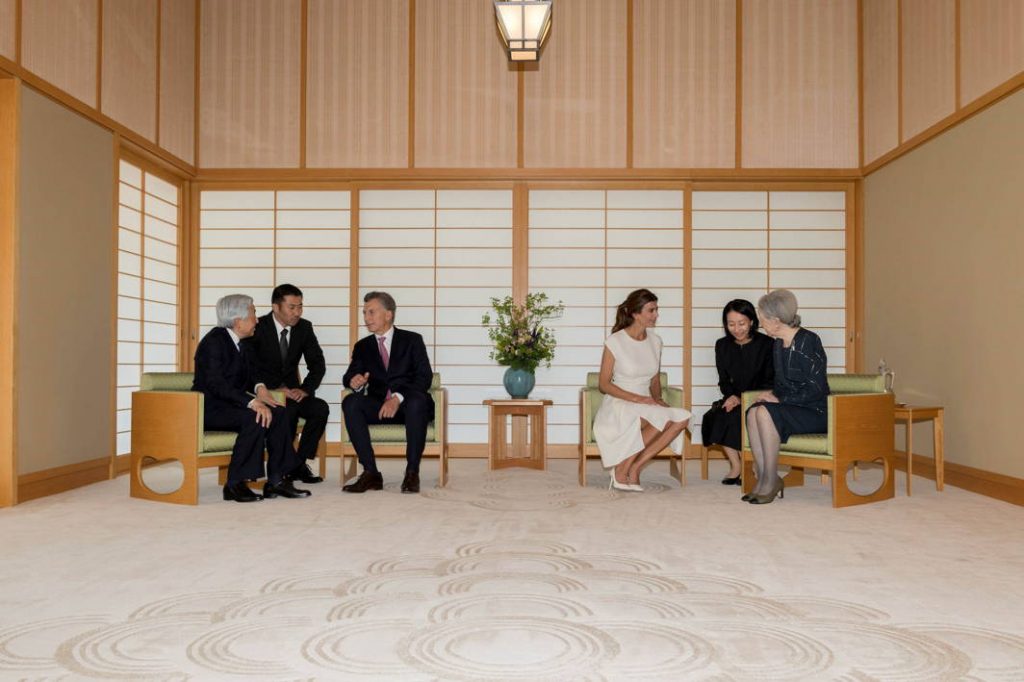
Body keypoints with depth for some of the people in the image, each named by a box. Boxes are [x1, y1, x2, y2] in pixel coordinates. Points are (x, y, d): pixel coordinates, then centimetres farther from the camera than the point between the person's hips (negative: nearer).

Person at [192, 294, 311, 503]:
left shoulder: (240, 344, 13)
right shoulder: (214, 341, -15)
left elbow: (249, 377, 18)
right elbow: (215, 384, -25)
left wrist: (258, 388, -6)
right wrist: (251, 402, -33)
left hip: (230, 405, 9)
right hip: (210, 409, -9)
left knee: (277, 413, -11)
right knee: (254, 418, -31)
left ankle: (276, 481, -12)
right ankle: (235, 484, -23)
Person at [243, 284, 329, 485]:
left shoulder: (304, 327, 3)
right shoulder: (257, 328, -9)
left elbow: (318, 364, 4)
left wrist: (305, 389, -14)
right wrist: (276, 389, -25)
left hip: (290, 391, 5)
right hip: (266, 393, -4)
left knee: (321, 408, -23)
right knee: (289, 409, -34)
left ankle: (300, 463, -10)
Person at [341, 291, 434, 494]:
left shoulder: (412, 340, 5)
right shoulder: (362, 346, 16)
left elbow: (424, 377, -6)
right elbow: (349, 376, 5)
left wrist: (398, 398, -22)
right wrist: (354, 382, -22)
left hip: (409, 404, -3)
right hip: (379, 407, 3)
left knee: (417, 400, -38)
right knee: (350, 402, -27)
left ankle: (412, 472, -30)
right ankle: (371, 473, -28)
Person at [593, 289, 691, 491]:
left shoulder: (655, 341, 10)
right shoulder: (615, 342, -7)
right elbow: (604, 384, -8)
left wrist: (657, 398, -4)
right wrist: (637, 398, -18)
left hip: (646, 406, 6)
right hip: (618, 405, -6)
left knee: (682, 418, -24)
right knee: (661, 417, -33)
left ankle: (635, 468, -19)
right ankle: (621, 470, -18)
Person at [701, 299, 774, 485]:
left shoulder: (766, 344, -5)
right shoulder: (722, 346, 9)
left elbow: (769, 382, -8)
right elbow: (724, 381, 11)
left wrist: (742, 399, -19)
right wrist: (732, 396, -11)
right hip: (734, 399, 4)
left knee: (734, 416, -32)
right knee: (712, 416, -26)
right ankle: (735, 465, -13)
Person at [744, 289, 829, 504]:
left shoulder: (808, 341, -14)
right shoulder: (777, 344, 12)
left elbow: (816, 388, -17)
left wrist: (779, 399, -17)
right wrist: (772, 394, 1)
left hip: (815, 412, -7)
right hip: (790, 408, 7)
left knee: (766, 412, -29)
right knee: (753, 412, -21)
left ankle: (770, 481, -20)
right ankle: (763, 478, -19)